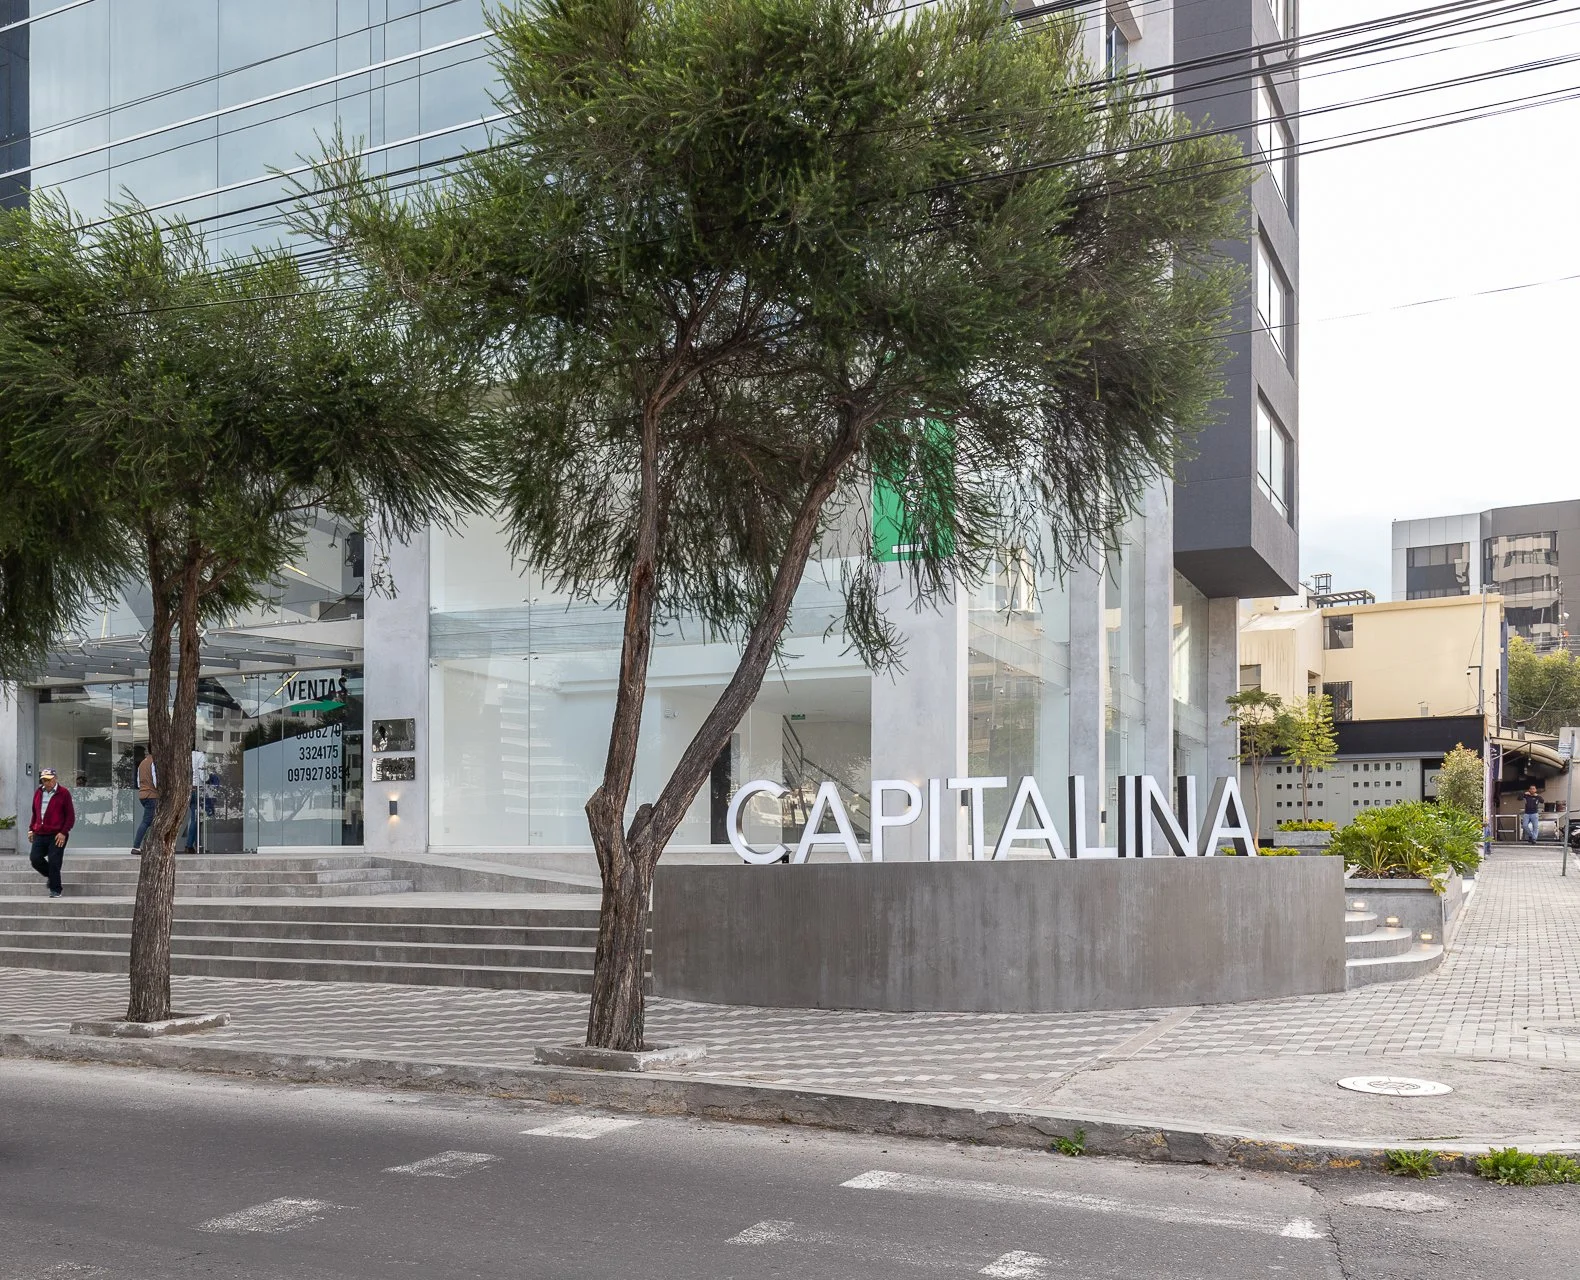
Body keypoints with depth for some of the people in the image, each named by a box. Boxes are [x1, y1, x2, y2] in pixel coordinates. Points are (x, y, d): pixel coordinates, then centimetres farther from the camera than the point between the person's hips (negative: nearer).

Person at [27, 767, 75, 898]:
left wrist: (63, 832, -13)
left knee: (54, 863, -7)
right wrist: (31, 829, 15)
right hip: (39, 834, 5)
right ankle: (50, 876, 26)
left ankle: (55, 890, 5)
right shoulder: (38, 793, 14)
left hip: (57, 836, -5)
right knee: (35, 859, -2)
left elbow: (70, 816, -5)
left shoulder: (63, 793, -3)